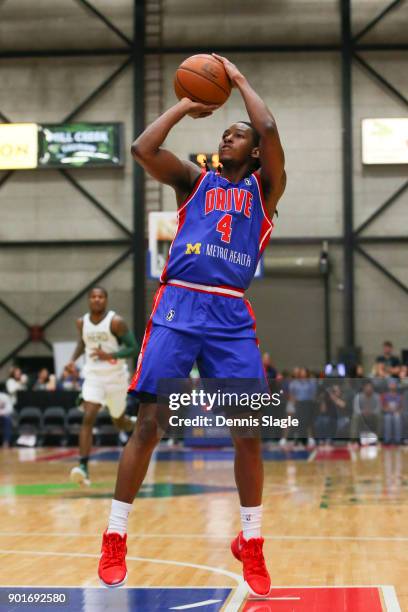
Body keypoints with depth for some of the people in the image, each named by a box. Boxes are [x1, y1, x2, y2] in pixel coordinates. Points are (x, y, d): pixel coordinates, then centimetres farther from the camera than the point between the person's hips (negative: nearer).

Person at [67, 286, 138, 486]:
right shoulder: (82, 322, 0)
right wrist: (73, 359, 3)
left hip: (116, 377, -2)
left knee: (119, 421, 15)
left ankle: (137, 425, 53)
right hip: (93, 376, 2)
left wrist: (109, 355, -27)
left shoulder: (116, 321, -14)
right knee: (87, 418, -18)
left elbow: (133, 348, -13)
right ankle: (83, 466, -23)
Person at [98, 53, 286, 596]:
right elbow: (142, 149, -1)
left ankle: (251, 544, 13)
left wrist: (239, 79, 10)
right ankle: (115, 541, 3)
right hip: (178, 306, 0)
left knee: (247, 431, -3)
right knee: (149, 423, -5)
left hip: (232, 315, 0)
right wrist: (186, 106, 10)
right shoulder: (194, 180, 15)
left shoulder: (265, 186, 13)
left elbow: (270, 129, -4)